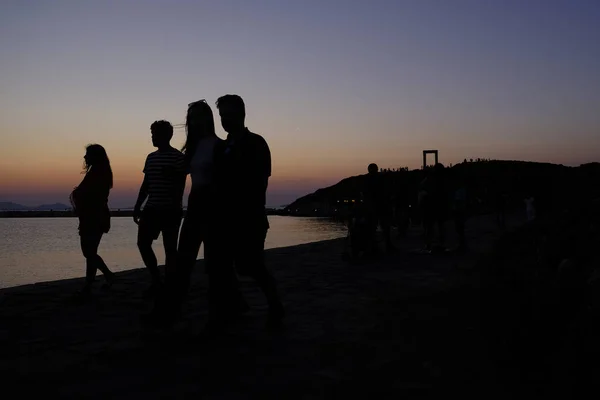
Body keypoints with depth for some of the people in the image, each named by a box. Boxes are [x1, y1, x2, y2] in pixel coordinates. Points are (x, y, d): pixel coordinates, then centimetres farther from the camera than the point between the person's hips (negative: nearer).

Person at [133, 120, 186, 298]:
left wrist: (176, 207, -18)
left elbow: (181, 185, -10)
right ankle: (157, 281, 16)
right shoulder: (151, 157, 14)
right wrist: (137, 206, 13)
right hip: (151, 209, 7)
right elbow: (146, 184, 18)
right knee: (143, 244, 3)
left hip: (170, 210, -7)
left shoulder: (177, 157, -5)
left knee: (170, 247, -1)